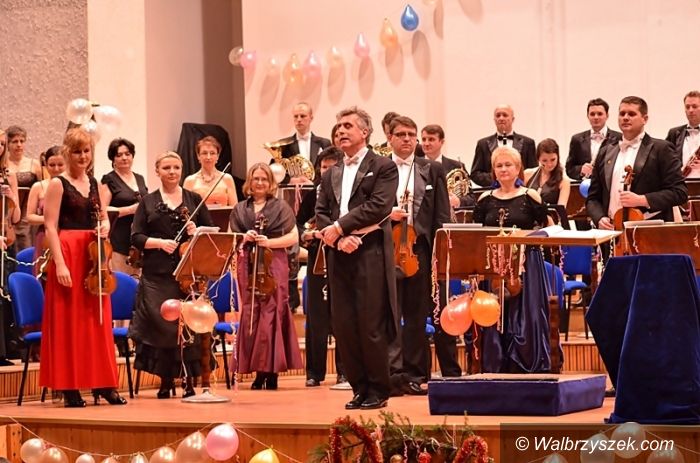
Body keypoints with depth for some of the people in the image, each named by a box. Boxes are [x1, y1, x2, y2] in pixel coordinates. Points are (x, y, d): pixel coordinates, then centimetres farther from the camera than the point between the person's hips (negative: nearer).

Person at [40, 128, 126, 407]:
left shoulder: (94, 183, 13)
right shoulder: (58, 184, -4)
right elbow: (51, 227, -10)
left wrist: (104, 226, 0)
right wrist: (60, 264, -19)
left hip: (94, 257, 6)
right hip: (68, 255, -6)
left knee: (98, 321, 8)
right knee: (68, 322, -3)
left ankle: (103, 384, 15)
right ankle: (70, 388, 2)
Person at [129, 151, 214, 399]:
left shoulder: (194, 199, 12)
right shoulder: (148, 202, 11)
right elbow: (136, 237, 4)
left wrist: (196, 232, -9)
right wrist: (159, 242, -13)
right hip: (158, 274, 0)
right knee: (161, 325, -5)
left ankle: (189, 381, 2)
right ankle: (166, 381, 4)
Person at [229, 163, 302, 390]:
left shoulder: (281, 207, 7)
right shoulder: (240, 210, 15)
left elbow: (293, 237, 2)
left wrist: (269, 242, -10)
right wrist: (244, 238, -5)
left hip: (273, 265, -3)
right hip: (248, 266, 3)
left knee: (271, 315, -8)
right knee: (250, 315, -3)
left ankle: (272, 370, -5)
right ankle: (258, 370, 0)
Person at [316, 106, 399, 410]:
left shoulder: (383, 167, 2)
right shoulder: (331, 175, 20)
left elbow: (379, 207, -12)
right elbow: (321, 214, 11)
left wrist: (340, 227, -13)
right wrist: (339, 238, -8)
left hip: (371, 254, -6)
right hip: (339, 257, 6)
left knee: (371, 325, -5)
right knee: (343, 325, 3)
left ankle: (378, 390, 5)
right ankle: (359, 388, 12)